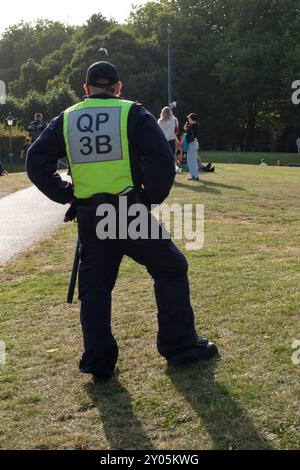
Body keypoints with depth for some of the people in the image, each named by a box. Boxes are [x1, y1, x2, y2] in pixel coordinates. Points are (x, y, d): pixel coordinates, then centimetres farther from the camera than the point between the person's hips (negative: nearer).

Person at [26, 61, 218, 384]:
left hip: (88, 219, 3)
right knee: (171, 270, 13)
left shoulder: (66, 119, 9)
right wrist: (152, 198, 2)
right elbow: (162, 161, -11)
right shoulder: (133, 113, -1)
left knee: (94, 289, 12)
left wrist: (67, 195, 8)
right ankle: (180, 346, 17)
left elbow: (36, 163, 4)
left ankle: (99, 364, 15)